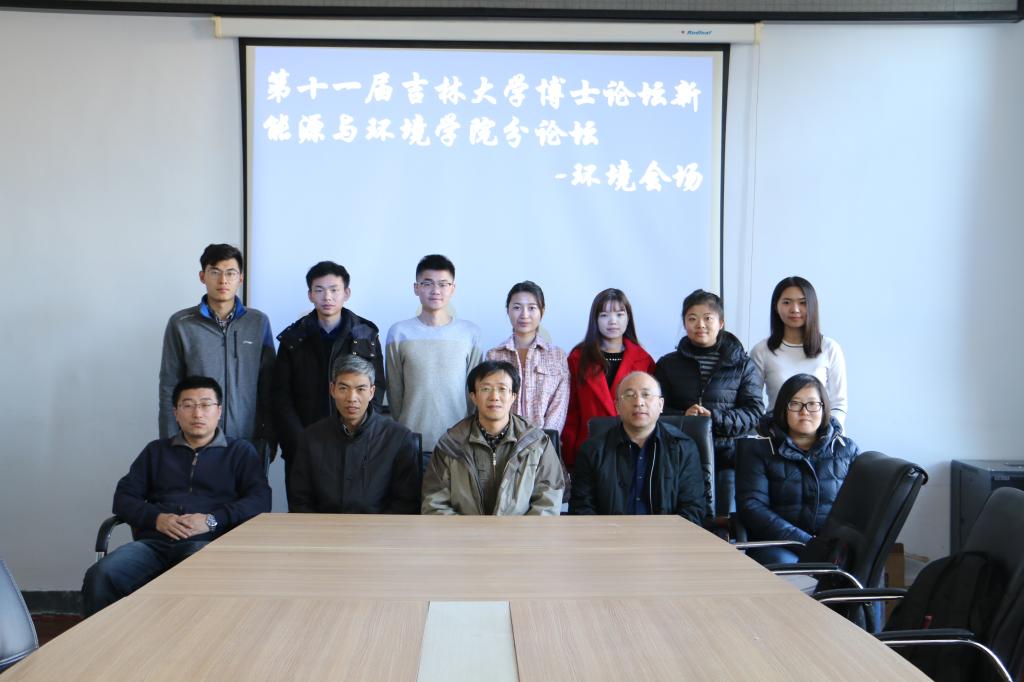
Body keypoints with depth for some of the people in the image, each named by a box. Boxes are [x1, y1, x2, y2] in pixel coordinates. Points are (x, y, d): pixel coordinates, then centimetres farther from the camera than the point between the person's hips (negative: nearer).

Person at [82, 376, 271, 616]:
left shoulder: (240, 451, 18)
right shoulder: (157, 451, 27)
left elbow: (261, 501, 5)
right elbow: (123, 497, 18)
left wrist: (212, 520, -10)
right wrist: (156, 518, -3)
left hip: (208, 542, -3)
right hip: (154, 541, 3)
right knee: (99, 576, -27)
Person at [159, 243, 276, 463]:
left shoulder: (259, 322, 2)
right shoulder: (181, 324, -1)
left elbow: (268, 387, 5)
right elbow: (170, 388, 2)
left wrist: (270, 438, 3)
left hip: (249, 442, 1)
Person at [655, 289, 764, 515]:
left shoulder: (743, 365, 8)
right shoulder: (668, 364, 13)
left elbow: (754, 413, 0)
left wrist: (714, 418, -15)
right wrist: (683, 417, -13)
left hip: (727, 457, -1)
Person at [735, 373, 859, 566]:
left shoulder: (847, 449, 18)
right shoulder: (758, 449, 9)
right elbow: (751, 506, -4)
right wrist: (808, 542, -14)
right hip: (777, 545, -2)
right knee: (782, 564, -37)